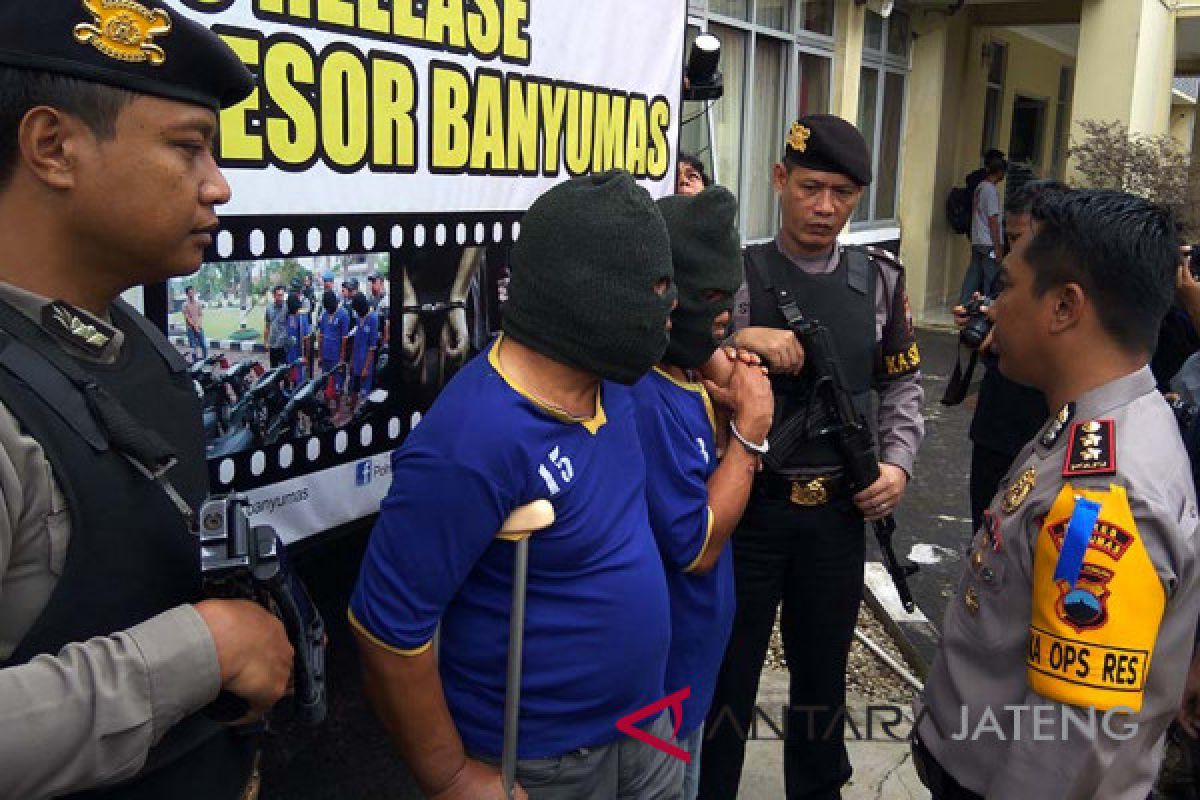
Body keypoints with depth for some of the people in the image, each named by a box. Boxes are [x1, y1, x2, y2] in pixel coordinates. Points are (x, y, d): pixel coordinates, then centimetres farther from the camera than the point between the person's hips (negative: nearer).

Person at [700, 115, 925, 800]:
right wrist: (738, 339, -29)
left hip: (840, 510, 3)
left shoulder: (880, 279, 3)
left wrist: (898, 463, -3)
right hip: (747, 505, -3)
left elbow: (902, 384, 10)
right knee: (726, 673, 12)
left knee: (824, 672, 21)